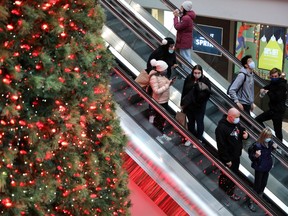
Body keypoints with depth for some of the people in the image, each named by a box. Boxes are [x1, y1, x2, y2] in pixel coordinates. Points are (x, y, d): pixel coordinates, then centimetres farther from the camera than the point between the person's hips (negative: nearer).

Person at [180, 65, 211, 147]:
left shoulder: (205, 81, -20)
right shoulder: (188, 79, -11)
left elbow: (208, 94, -17)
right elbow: (184, 91, 0)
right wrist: (182, 103, 6)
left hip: (199, 107, -3)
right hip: (188, 105, 3)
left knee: (199, 123, 17)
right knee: (190, 122, 22)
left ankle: (199, 139, 36)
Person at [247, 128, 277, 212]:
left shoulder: (270, 143, -9)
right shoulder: (258, 145, -28)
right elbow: (252, 158, -20)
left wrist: (274, 148, -6)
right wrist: (256, 156, -41)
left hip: (267, 167, 6)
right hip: (259, 168, -6)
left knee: (264, 183, 21)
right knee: (257, 184, 5)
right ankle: (251, 201, 21)